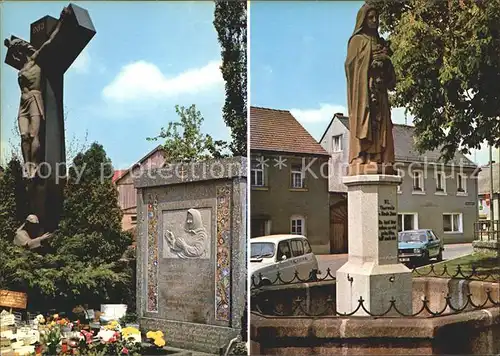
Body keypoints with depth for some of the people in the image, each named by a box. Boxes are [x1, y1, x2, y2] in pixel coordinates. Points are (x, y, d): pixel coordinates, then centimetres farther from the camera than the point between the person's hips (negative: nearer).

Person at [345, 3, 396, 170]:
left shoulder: (381, 42, 22)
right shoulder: (357, 40, 4)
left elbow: (388, 68, 22)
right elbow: (351, 63, -8)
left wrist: (385, 59, 1)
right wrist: (373, 58, -9)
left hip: (379, 91, 6)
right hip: (363, 89, -6)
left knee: (381, 125, -2)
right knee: (364, 123, -13)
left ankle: (380, 159, -5)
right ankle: (361, 159, -17)